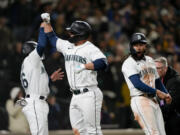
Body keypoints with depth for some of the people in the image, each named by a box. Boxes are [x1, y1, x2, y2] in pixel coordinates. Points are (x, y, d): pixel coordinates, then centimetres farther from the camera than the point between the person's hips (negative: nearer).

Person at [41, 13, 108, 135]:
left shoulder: (91, 49, -9)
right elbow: (52, 38, 30)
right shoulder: (67, 46, 15)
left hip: (89, 95, -8)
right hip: (75, 96, 8)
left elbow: (103, 63, -25)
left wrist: (84, 66, -33)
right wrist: (47, 22, 23)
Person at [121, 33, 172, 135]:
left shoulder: (150, 60, 19)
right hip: (140, 100, -8)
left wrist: (166, 94, 5)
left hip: (154, 101, 8)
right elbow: (137, 84, -17)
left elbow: (157, 80, 23)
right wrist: (157, 92, -15)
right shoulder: (128, 63, -6)